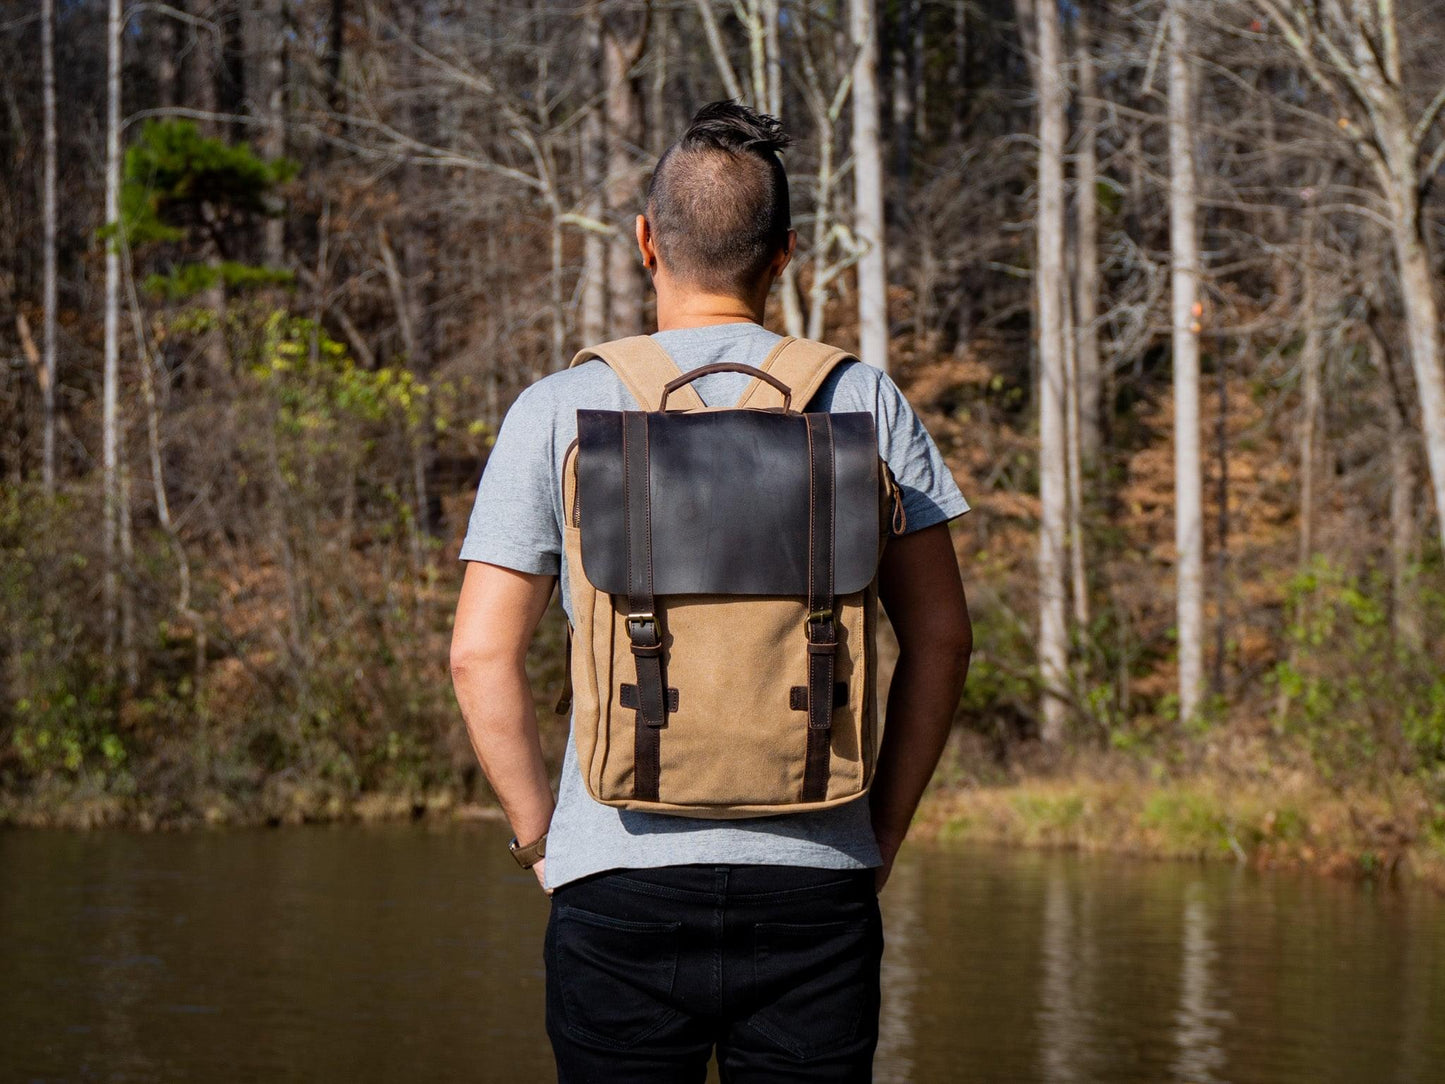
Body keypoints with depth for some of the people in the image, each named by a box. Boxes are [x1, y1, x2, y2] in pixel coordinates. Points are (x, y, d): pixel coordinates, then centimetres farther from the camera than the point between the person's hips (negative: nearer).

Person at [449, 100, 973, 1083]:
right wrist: (884, 832, 11)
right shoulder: (863, 400, 3)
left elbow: (481, 655, -1)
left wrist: (540, 836, 9)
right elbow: (941, 640, 4)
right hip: (814, 883, 1)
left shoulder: (558, 412, 1)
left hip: (621, 886, 0)